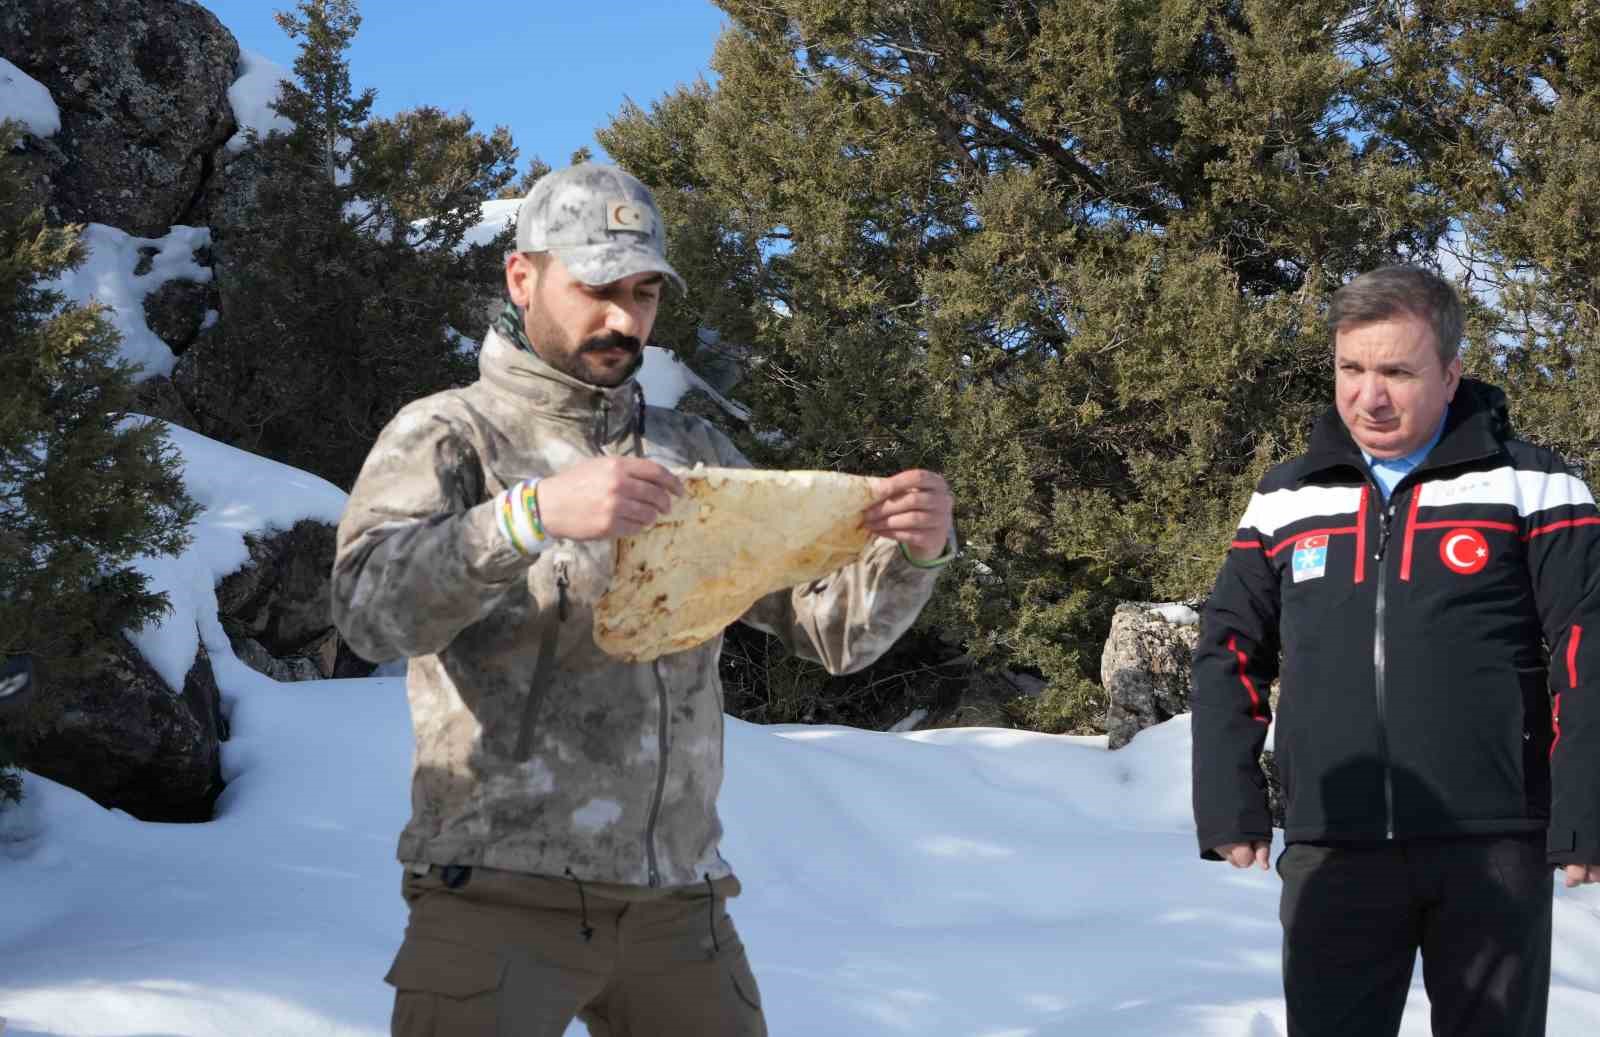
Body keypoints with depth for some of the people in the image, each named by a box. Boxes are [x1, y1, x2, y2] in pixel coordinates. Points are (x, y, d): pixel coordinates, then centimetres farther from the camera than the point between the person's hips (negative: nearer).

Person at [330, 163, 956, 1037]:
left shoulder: (694, 454, 14)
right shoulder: (448, 433, 2)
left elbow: (833, 629, 11)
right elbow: (369, 605, -17)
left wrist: (910, 552, -10)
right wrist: (532, 514, -32)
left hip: (675, 904, 4)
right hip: (500, 898, -4)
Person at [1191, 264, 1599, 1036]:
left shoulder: (1530, 488, 1)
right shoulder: (1285, 501, 11)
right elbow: (1231, 653, 14)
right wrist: (1229, 802, 4)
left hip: (1493, 849, -2)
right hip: (1332, 853, 3)